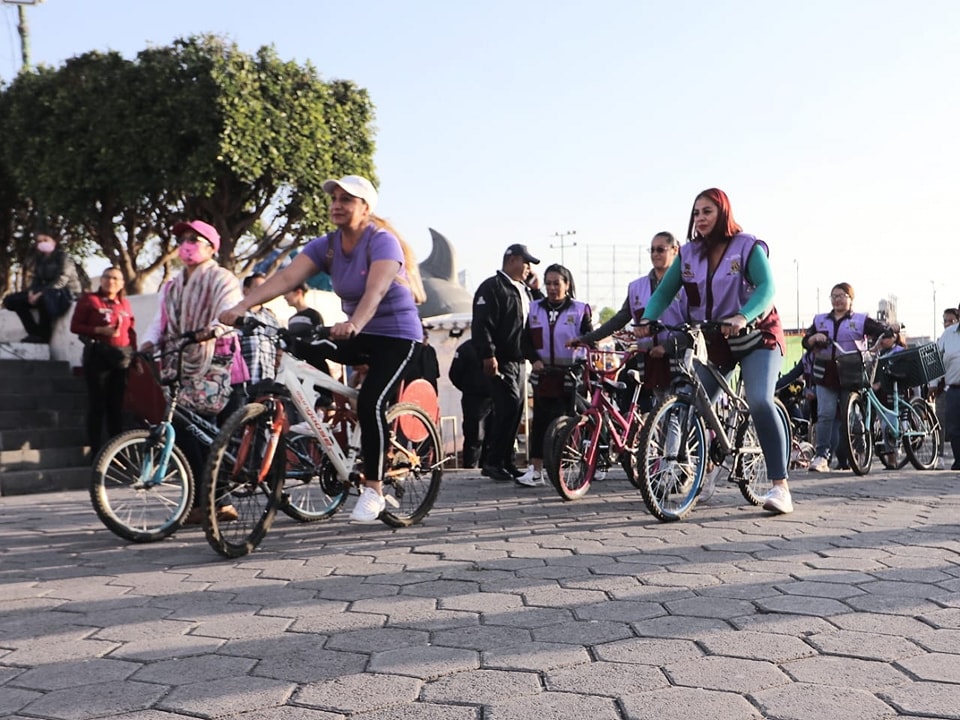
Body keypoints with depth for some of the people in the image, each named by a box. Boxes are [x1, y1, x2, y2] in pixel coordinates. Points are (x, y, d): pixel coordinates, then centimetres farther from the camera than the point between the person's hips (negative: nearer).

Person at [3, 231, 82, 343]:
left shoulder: (63, 257, -6)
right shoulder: (38, 260, 14)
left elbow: (62, 280, -18)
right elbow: (34, 279, 9)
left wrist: (41, 293, -28)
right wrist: (31, 292, -14)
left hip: (66, 293, -8)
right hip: (43, 293, 8)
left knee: (44, 296, -42)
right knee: (10, 300, -7)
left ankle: (44, 335, -27)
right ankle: (35, 333, -14)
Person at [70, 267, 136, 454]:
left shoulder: (124, 302, 13)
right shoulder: (89, 299, 1)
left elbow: (131, 331, 14)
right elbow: (75, 326, -3)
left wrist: (136, 355, 8)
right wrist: (100, 330, -16)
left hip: (121, 357, 4)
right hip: (97, 356, -4)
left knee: (116, 405, 8)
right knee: (97, 405, -2)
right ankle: (96, 452, 3)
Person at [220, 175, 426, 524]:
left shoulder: (383, 241, -18)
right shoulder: (326, 246, -3)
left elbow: (376, 289, -37)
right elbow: (286, 277, -18)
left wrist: (354, 323, -57)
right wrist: (241, 306, -33)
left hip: (397, 335, -6)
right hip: (358, 334, 6)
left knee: (371, 403, -23)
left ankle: (373, 492, -10)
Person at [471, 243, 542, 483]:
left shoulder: (523, 290, 22)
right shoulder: (492, 287, -7)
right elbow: (481, 323, -15)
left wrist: (534, 288, 11)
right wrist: (488, 355, -23)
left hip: (516, 359, 9)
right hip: (499, 360, -9)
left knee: (514, 408, 8)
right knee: (510, 404, -17)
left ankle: (505, 461, 15)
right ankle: (494, 462, -11)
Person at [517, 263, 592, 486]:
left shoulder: (580, 309, 3)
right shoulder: (535, 309, 12)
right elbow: (527, 341, 10)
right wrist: (535, 360, -7)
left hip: (572, 376, -2)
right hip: (545, 375, 3)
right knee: (540, 422, 0)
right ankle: (535, 470, 1)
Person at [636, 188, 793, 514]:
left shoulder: (748, 247, -11)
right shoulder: (689, 253, 1)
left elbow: (767, 287, -24)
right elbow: (664, 292, -3)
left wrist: (742, 317, -43)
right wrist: (647, 319, -23)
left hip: (757, 335, -5)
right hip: (714, 341, 5)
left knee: (759, 401, -23)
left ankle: (780, 486, -20)